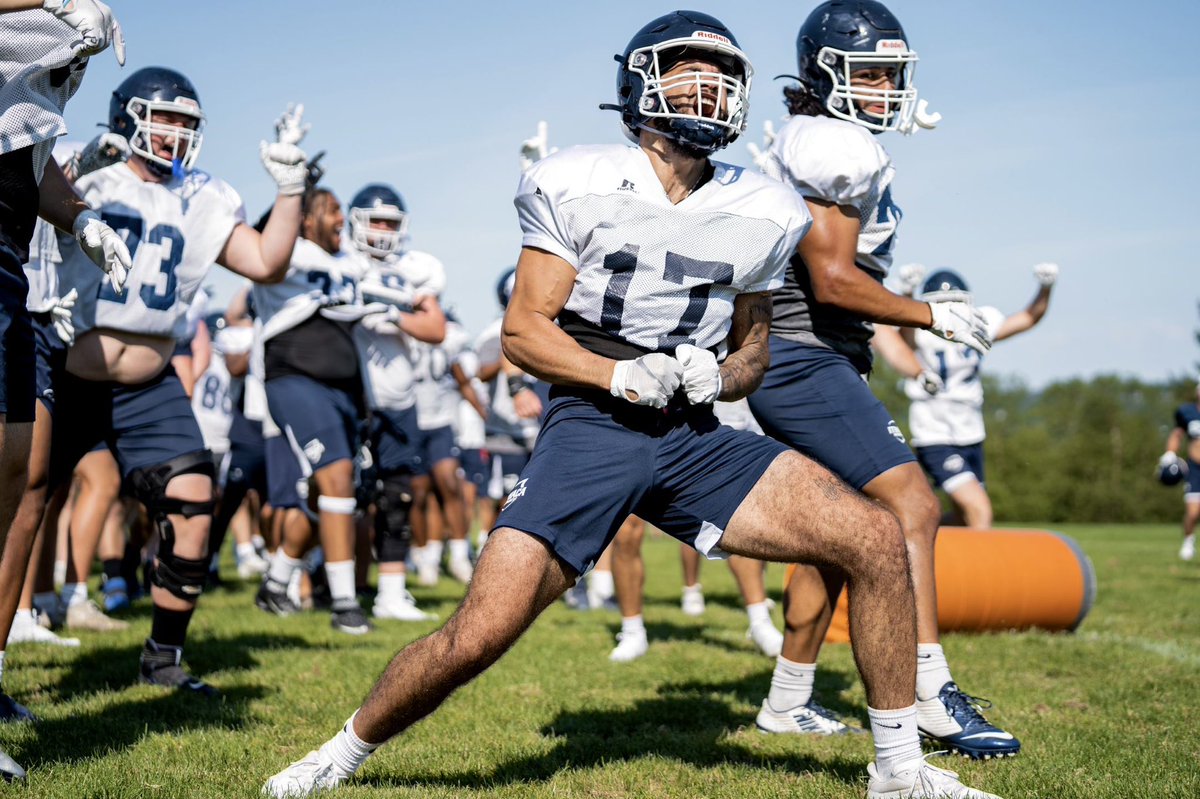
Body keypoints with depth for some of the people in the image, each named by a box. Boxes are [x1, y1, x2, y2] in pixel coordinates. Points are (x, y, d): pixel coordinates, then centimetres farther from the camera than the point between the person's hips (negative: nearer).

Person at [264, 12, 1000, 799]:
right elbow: (524, 330, -2)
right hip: (591, 430, -3)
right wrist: (620, 375, -18)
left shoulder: (763, 214, 7)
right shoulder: (578, 186, -4)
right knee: (478, 636, -15)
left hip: (696, 438, 4)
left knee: (877, 540, -12)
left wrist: (722, 374, -5)